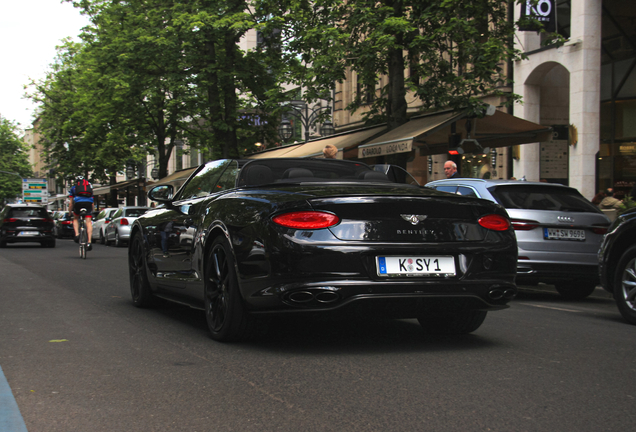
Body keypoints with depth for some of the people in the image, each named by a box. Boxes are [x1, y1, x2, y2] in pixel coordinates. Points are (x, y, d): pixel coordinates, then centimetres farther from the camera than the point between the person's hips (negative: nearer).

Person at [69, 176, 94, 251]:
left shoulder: (73, 188, 29)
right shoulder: (89, 186, 33)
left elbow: (71, 203, 28)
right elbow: (92, 201, 39)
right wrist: (92, 211, 48)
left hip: (78, 203, -1)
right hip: (88, 203, 1)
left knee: (75, 219, 23)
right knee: (88, 222, -4)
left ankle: (77, 234, -1)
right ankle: (89, 242, -18)